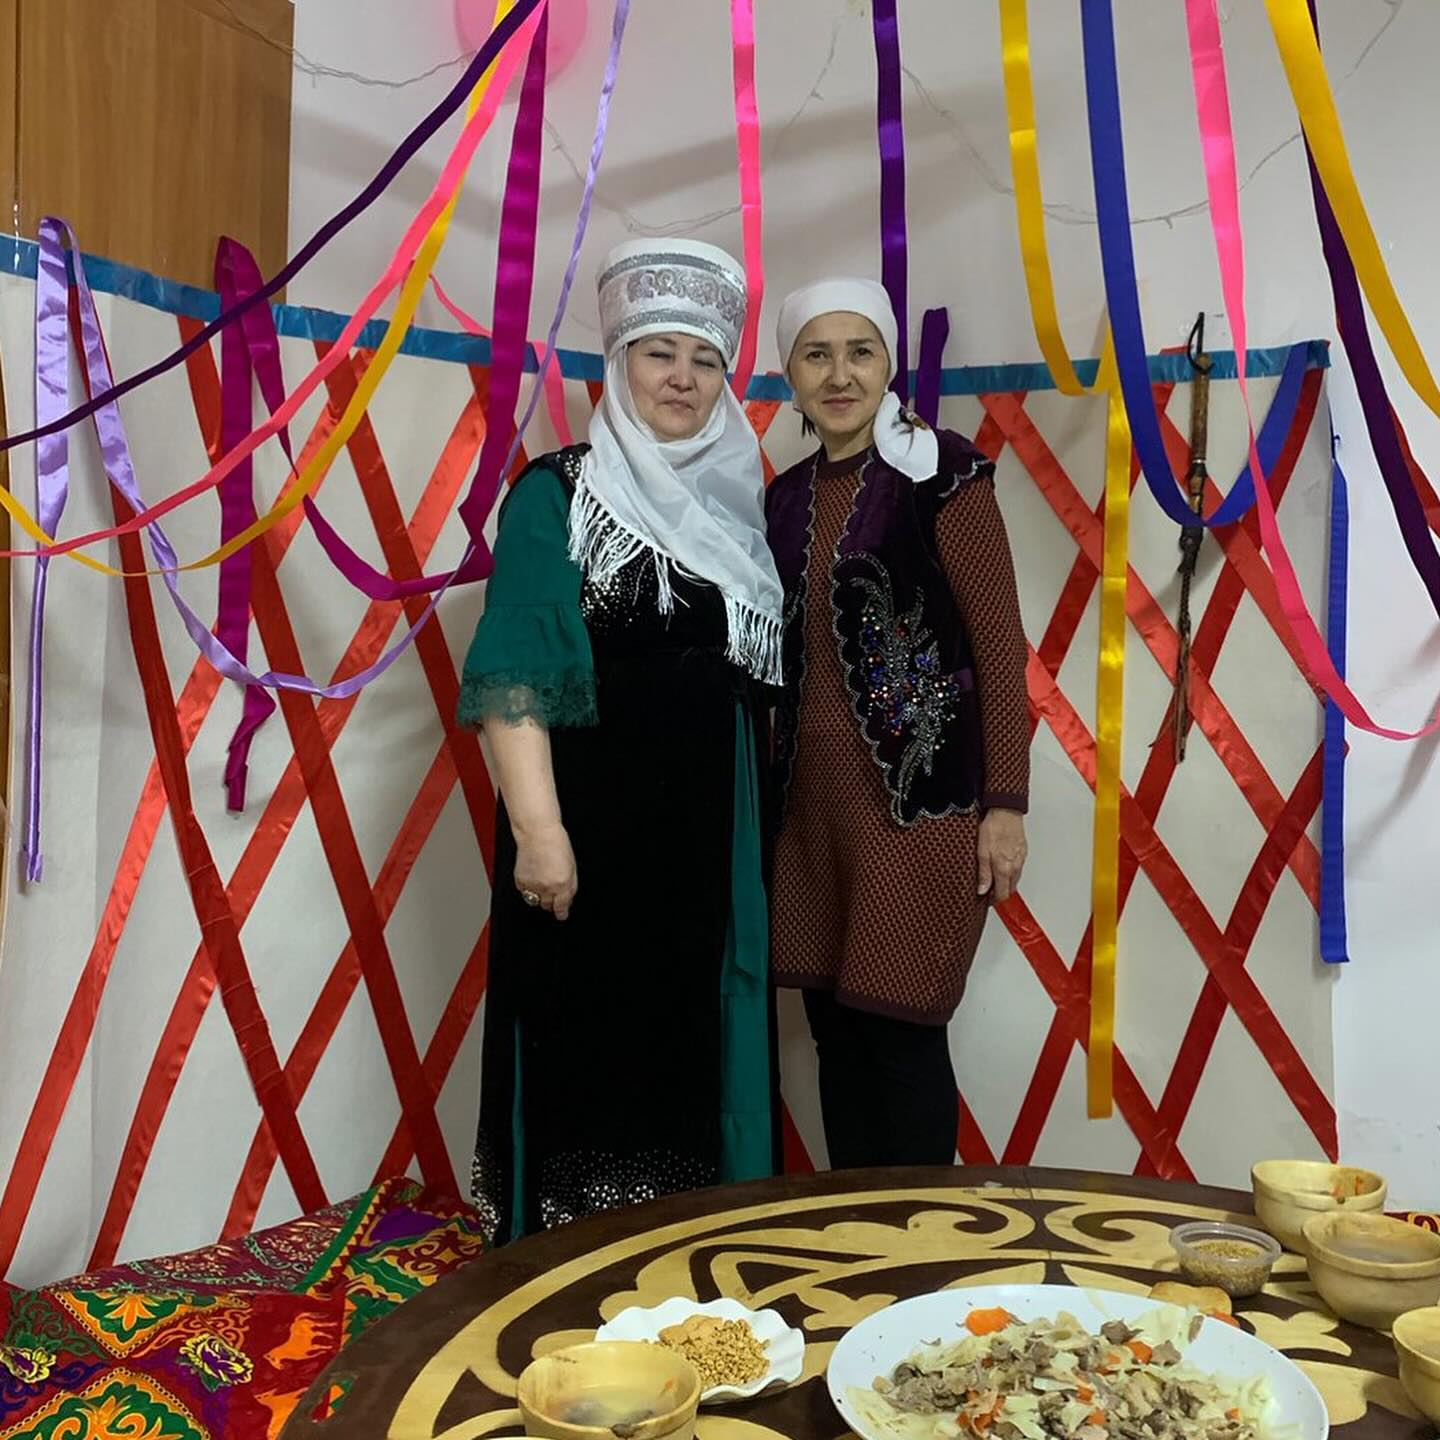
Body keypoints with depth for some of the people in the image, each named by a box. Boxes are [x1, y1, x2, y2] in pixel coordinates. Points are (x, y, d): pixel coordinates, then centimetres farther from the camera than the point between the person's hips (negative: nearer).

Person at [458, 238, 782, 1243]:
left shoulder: (741, 504, 13)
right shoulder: (559, 495, -3)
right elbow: (514, 675, -11)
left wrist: (762, 826, 11)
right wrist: (537, 824, -21)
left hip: (714, 834, 5)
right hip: (595, 822, -5)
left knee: (697, 1048, 12)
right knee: (585, 1049, 1)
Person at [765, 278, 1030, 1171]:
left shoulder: (941, 472, -5)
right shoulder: (787, 497, 13)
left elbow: (1000, 643, -8)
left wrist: (1007, 804, -11)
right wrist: (770, 790, 14)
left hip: (920, 797, -6)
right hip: (815, 797, 6)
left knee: (900, 1030, -2)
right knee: (834, 1027, 11)